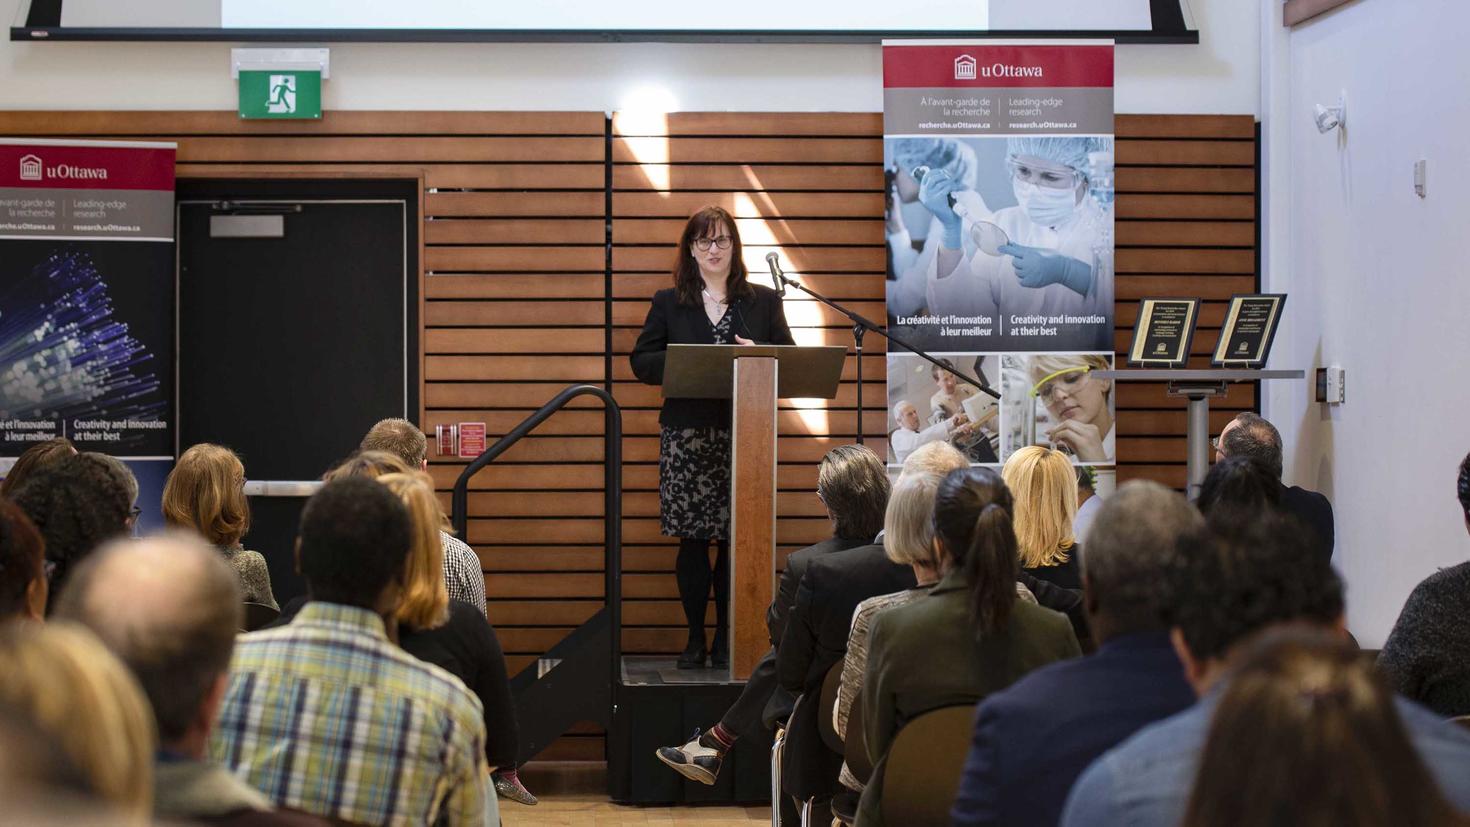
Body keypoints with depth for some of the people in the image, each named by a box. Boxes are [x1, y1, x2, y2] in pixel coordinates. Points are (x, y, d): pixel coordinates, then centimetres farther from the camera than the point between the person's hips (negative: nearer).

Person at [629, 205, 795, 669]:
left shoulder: (764, 302, 11)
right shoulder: (668, 303, 9)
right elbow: (641, 362, 5)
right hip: (687, 435, 0)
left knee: (735, 537, 0)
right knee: (692, 539, -1)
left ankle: (726, 637, 9)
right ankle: (695, 636, 8)